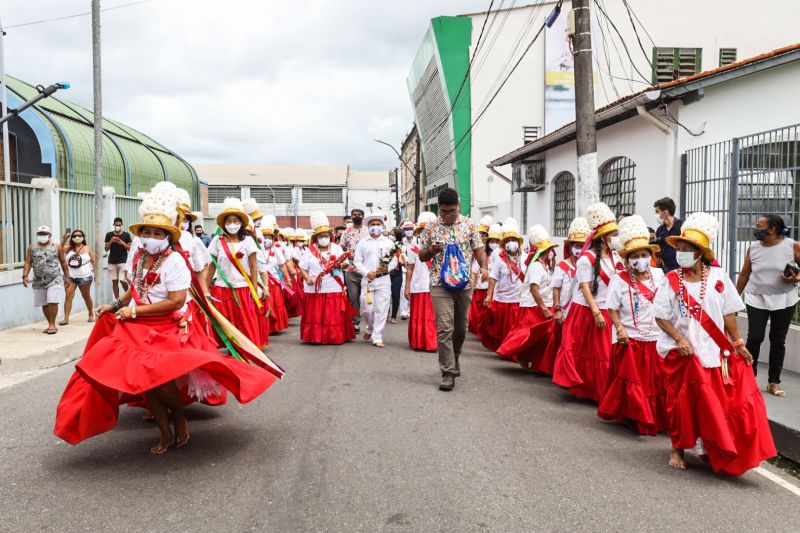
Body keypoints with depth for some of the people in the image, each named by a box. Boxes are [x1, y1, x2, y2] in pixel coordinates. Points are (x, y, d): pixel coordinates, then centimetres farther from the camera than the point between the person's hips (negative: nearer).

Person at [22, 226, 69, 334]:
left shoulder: (57, 247, 2)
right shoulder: (32, 248, 7)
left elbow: (63, 262, 7)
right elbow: (28, 262, 4)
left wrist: (67, 277, 6)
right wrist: (25, 276, -8)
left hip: (55, 279, -3)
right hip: (39, 281, 3)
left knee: (52, 302, -13)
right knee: (44, 304, 9)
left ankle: (52, 325, -4)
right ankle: (50, 324, 20)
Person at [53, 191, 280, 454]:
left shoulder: (174, 261, -13)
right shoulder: (136, 257, 6)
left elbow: (176, 301, -20)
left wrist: (135, 311, -16)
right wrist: (115, 306, 6)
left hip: (169, 328, -6)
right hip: (138, 328, 6)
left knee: (156, 374, -24)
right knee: (141, 376, -6)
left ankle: (180, 418, 7)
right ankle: (166, 433, 12)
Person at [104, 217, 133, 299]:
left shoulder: (126, 234, 0)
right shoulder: (109, 234, 5)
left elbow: (130, 248, -1)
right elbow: (106, 249, 4)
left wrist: (122, 243, -16)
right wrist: (111, 241, -12)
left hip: (123, 261, -2)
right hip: (112, 261, 3)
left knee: (122, 281, -10)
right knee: (114, 281, 4)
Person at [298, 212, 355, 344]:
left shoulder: (336, 248, 7)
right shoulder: (310, 251, 5)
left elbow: (345, 263, 6)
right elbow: (302, 267, 4)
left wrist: (340, 264, -16)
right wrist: (308, 278, -12)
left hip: (334, 289, 0)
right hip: (315, 289, 0)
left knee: (335, 315, 1)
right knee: (316, 315, 1)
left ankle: (336, 336, 9)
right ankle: (315, 337, 10)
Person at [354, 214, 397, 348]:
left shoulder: (389, 243, 9)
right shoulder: (362, 243, 8)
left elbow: (394, 260, 6)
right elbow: (357, 262, 5)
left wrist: (387, 268, -14)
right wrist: (367, 272, -10)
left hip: (383, 279, 0)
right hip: (367, 279, 0)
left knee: (381, 310, -3)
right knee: (367, 309, 1)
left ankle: (377, 337, 4)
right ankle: (370, 328, 30)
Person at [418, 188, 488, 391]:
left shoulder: (469, 225, 5)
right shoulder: (431, 228, 3)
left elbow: (479, 248, 8)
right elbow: (422, 256, 8)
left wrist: (483, 266, -11)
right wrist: (431, 251, -14)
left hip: (464, 284, 2)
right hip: (440, 285, -2)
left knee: (461, 327, 13)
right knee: (444, 327, -9)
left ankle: (454, 359, 37)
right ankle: (448, 372, -5)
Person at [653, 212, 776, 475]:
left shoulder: (718, 277, -1)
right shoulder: (672, 280, -5)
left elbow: (728, 314, 4)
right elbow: (661, 317, -4)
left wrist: (738, 343, 2)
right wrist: (679, 339, -16)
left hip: (715, 353, 1)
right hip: (683, 354, -1)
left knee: (723, 405, 2)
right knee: (684, 404, 8)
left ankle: (717, 453, 22)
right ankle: (677, 449, 27)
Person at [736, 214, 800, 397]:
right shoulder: (753, 247, -1)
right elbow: (744, 274, 6)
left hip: (783, 300, -1)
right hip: (756, 299, 1)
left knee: (778, 340, 6)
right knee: (754, 337, -6)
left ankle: (774, 382, 17)